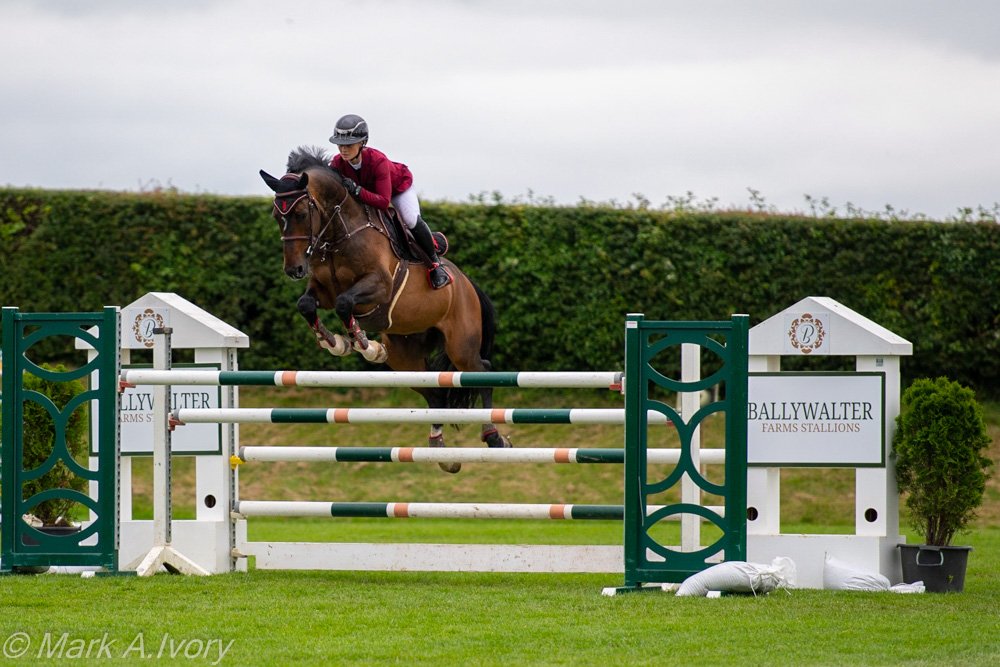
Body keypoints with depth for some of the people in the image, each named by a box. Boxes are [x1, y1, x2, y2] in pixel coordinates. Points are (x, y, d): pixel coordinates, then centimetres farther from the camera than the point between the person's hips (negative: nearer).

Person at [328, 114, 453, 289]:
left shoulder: (377, 160, -43)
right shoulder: (337, 164, -29)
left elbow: (383, 201, -49)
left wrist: (357, 190, -61)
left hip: (398, 185, -5)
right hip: (367, 190, 5)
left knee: (411, 220, -24)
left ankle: (435, 263, -3)